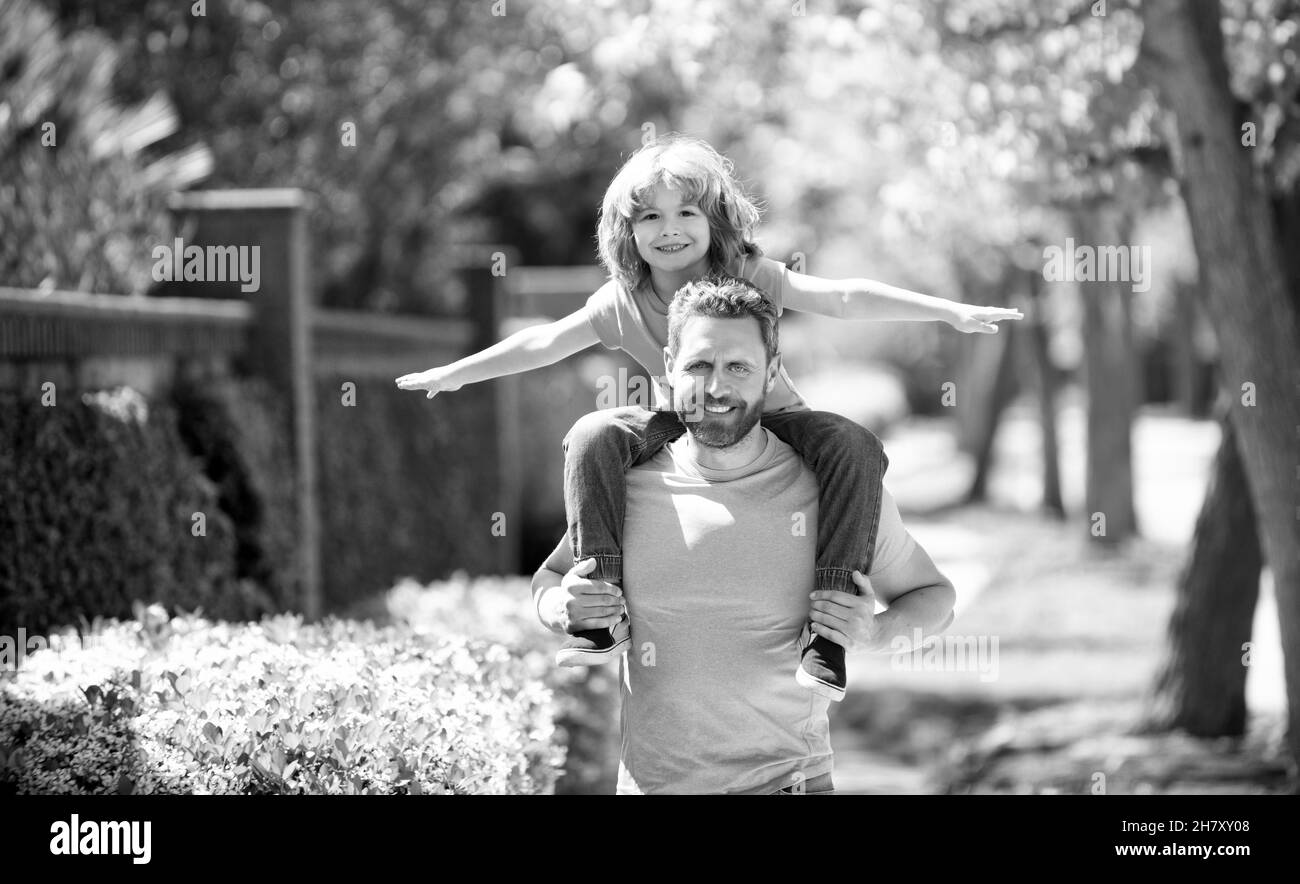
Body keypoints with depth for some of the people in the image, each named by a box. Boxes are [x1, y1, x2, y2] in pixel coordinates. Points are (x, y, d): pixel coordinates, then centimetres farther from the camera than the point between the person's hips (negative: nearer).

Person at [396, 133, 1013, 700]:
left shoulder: (749, 277, -16)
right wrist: (455, 373, 2)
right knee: (593, 437, -25)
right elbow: (546, 341, 1)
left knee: (855, 448, -31)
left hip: (770, 420, -1)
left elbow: (841, 297, -24)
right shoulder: (623, 300, -8)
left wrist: (951, 311, -32)